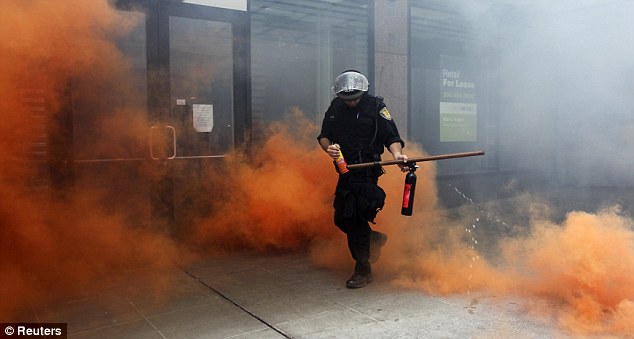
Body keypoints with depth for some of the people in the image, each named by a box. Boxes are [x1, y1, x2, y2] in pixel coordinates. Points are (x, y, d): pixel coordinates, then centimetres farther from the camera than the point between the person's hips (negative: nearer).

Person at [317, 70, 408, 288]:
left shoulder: (376, 106, -6)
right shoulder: (335, 107, 7)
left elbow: (392, 137, -10)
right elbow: (323, 135, 13)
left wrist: (397, 154, -30)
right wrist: (328, 147, -10)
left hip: (367, 172, -6)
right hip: (346, 171, 6)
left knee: (355, 217, -11)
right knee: (341, 218, 11)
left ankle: (363, 270, 4)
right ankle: (374, 239, 38)